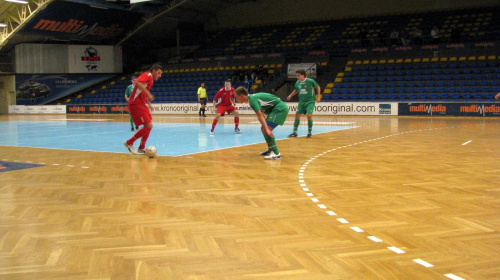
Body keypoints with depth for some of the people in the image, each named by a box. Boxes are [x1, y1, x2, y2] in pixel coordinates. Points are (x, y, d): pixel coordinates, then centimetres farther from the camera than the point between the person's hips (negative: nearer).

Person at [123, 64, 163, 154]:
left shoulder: (150, 79, 21)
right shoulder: (147, 75, -9)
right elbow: (137, 83, -30)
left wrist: (149, 104, 25)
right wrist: (148, 93, -30)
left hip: (141, 104, 10)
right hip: (136, 104, -10)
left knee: (149, 126, 12)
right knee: (148, 126, -13)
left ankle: (141, 148, 21)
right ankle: (129, 143, -1)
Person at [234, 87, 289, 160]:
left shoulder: (252, 99, -18)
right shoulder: (252, 97, 12)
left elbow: (260, 115, -28)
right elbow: (261, 114, 16)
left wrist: (266, 128, -35)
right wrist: (264, 126, 14)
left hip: (280, 109, -10)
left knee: (266, 130, -19)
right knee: (263, 128, 17)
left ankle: (276, 153, -19)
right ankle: (271, 149, 29)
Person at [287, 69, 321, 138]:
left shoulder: (310, 81, -11)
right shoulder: (297, 82, 3)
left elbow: (318, 87, 2)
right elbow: (296, 90, 23)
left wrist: (318, 97, -4)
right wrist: (290, 95, 9)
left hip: (310, 101, -5)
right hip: (301, 101, 5)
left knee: (309, 115, -16)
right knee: (297, 115, -3)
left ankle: (309, 132, -1)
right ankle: (294, 132, 7)